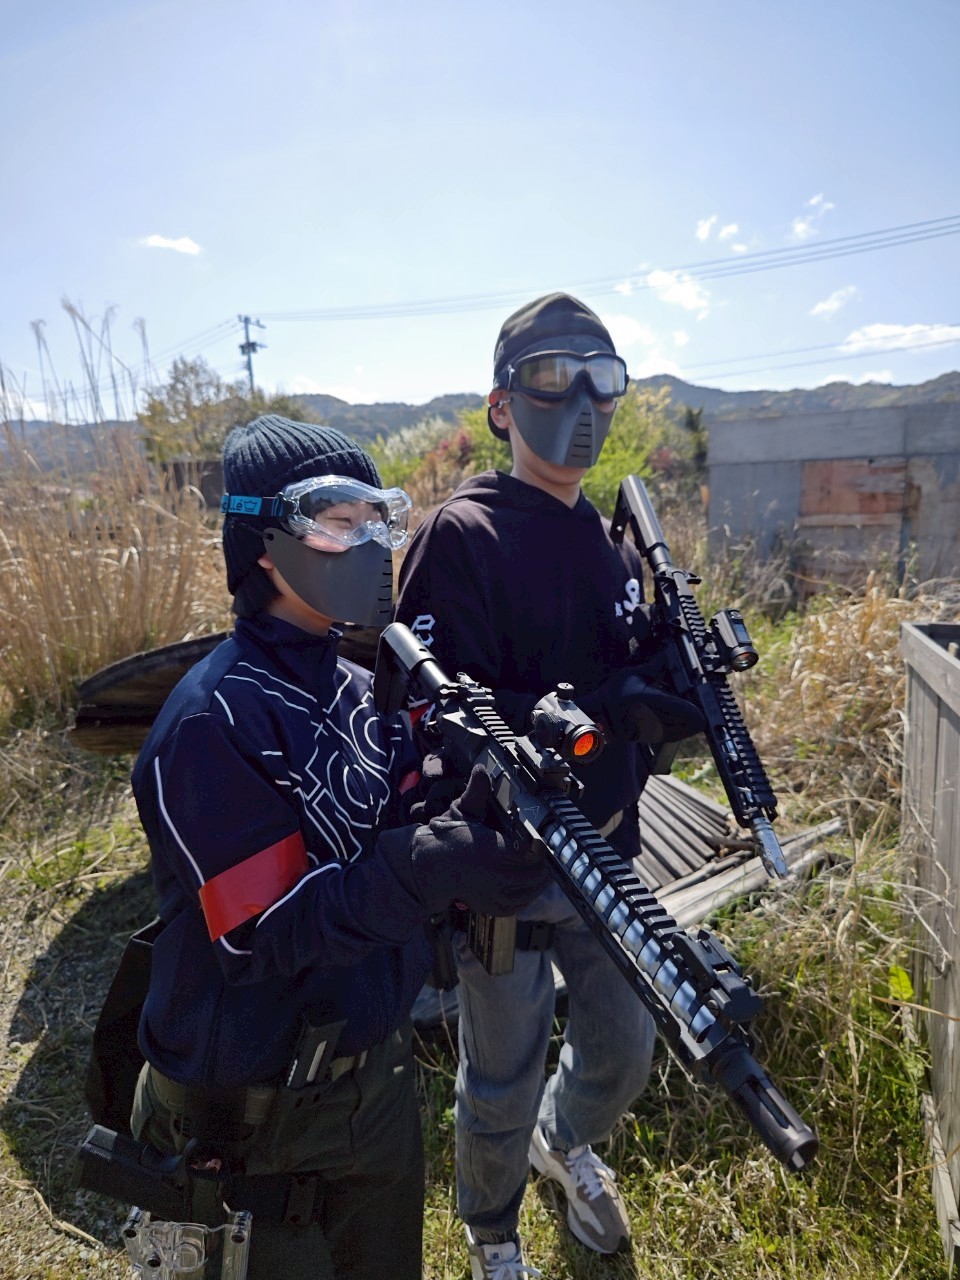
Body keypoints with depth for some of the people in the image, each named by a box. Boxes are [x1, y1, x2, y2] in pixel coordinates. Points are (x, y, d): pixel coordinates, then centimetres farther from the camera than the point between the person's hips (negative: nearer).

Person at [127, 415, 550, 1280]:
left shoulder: (363, 690, -3)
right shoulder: (214, 719, -24)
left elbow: (399, 840, -4)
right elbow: (266, 936, -25)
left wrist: (499, 818, -23)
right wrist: (439, 861, -37)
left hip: (379, 1067, 6)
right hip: (258, 1114, -6)